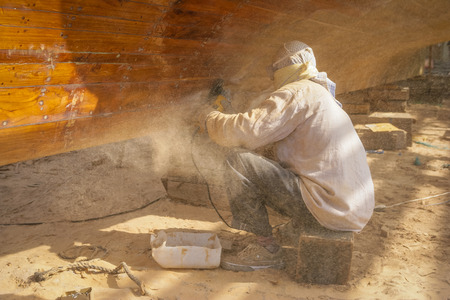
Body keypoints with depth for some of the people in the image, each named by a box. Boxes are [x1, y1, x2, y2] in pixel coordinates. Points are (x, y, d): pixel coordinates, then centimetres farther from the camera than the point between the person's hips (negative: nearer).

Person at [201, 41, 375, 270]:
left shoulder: (297, 93, -9)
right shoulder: (321, 96, 23)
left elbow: (249, 132, -19)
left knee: (238, 160, -12)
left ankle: (267, 249, -3)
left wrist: (212, 120, 0)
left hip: (328, 207, -10)